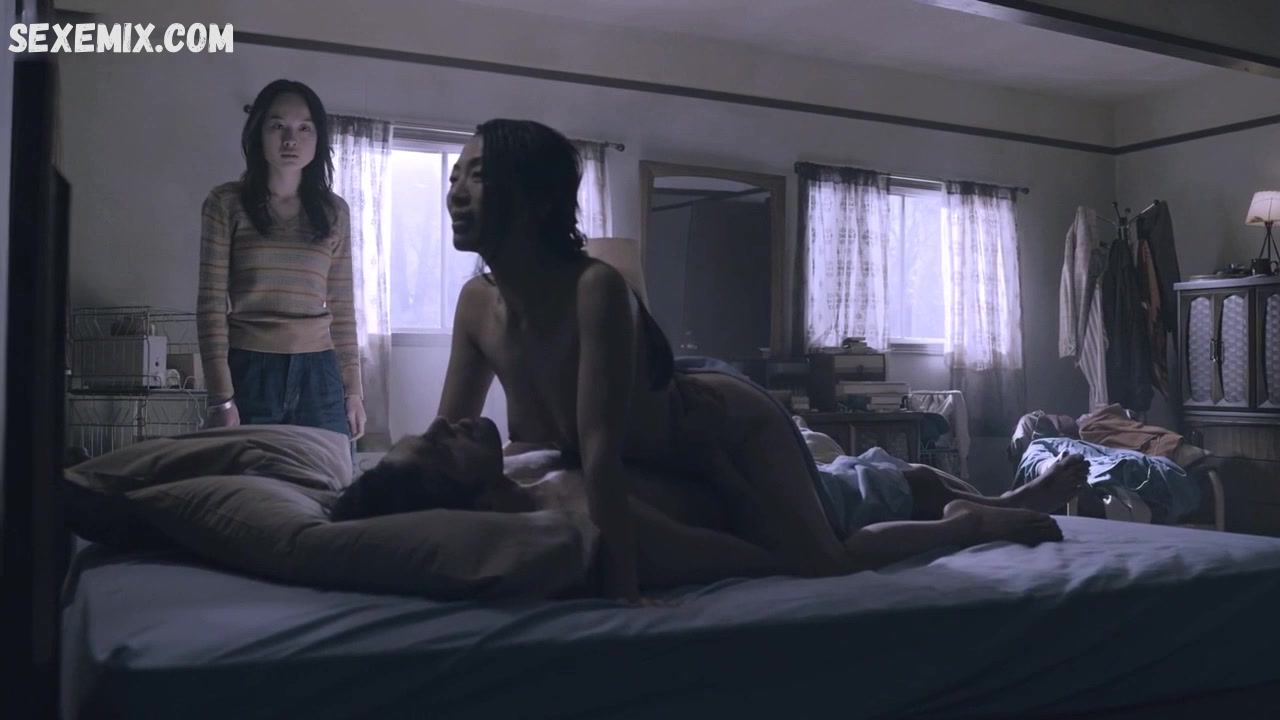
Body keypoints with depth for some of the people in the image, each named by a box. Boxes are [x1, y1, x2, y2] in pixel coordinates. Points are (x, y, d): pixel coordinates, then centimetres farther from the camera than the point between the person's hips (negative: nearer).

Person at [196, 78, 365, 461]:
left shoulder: (335, 211, 10)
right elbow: (211, 306, -3)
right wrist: (221, 397, -10)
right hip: (249, 372, -2)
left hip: (318, 375, 3)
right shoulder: (226, 204, 1)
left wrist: (353, 389, 8)